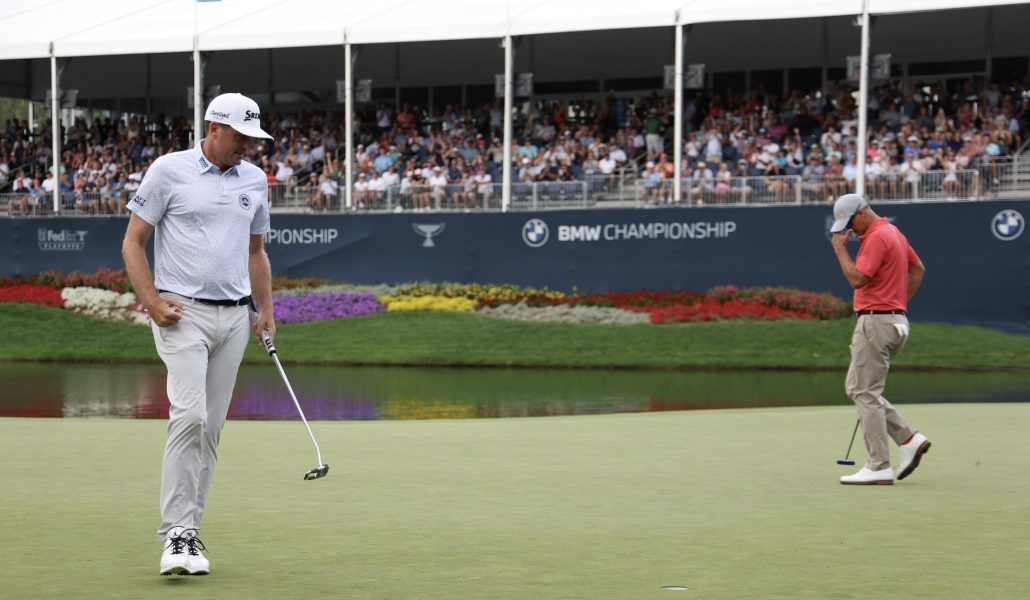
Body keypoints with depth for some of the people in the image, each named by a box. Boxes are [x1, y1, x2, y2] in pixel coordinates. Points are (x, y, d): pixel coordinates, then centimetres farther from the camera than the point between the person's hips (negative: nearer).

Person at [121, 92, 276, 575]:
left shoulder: (255, 180, 12)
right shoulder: (169, 170, -3)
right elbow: (133, 241, -1)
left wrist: (266, 311, 15)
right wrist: (152, 301, -11)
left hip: (235, 317, 5)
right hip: (183, 313, -5)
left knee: (211, 427, 5)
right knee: (189, 415, -18)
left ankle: (185, 531, 12)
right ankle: (177, 533, -16)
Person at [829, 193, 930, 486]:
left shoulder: (876, 237, -15)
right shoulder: (893, 233, 17)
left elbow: (857, 278, -21)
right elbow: (918, 269, 24)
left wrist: (840, 249, -10)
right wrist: (900, 303, 19)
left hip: (875, 321, -11)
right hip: (895, 320, 11)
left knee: (865, 392, -8)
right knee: (857, 387, 15)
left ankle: (879, 468, -9)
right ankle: (908, 439, 7)